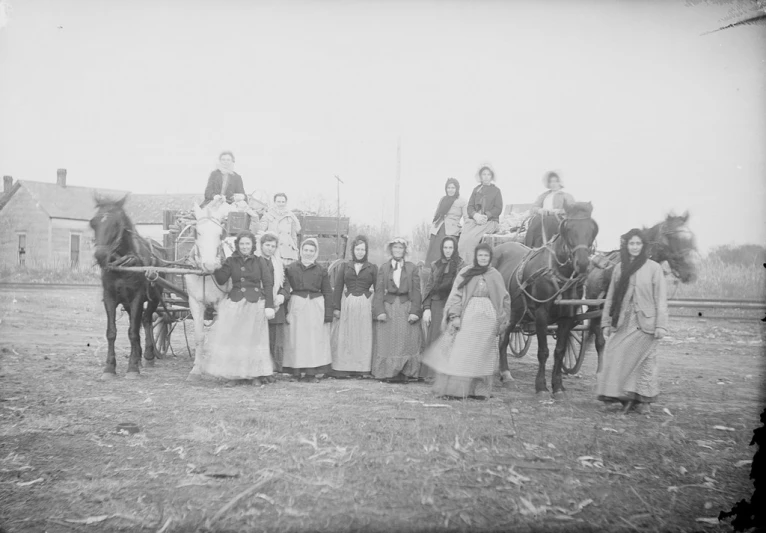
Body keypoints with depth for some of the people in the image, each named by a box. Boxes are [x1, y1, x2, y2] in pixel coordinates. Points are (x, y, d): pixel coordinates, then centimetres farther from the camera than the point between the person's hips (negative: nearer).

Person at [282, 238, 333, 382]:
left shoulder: (321, 270, 7)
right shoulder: (291, 268, 6)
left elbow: (327, 293, 6)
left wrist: (328, 314, -1)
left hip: (316, 307, 1)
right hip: (297, 306, -1)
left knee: (315, 340, 2)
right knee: (296, 340, 1)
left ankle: (312, 373, 10)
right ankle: (296, 372, 8)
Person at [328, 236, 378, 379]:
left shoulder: (372, 268, 8)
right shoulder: (345, 266, 10)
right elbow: (338, 288, 8)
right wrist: (336, 307, 0)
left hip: (365, 305, 0)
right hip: (348, 304, 0)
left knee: (363, 337, 1)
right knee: (345, 336, 0)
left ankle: (360, 368, 8)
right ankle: (342, 367, 5)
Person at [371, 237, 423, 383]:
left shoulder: (412, 268, 5)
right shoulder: (383, 268, 6)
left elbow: (416, 291, 1)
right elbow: (379, 291, 1)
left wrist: (415, 311, -9)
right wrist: (379, 310, -9)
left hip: (406, 307, 0)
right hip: (388, 307, 0)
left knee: (407, 341, 0)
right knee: (387, 341, 2)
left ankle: (405, 373, 7)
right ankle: (388, 372, 9)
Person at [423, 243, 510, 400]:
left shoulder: (495, 276, 6)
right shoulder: (465, 273, 1)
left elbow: (504, 299, 10)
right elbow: (456, 295, -2)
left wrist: (501, 321, 6)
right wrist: (455, 316, -12)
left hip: (487, 319, 2)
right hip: (467, 316, -1)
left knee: (483, 354, 6)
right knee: (461, 353, -3)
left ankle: (480, 390, 14)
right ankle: (453, 388, 2)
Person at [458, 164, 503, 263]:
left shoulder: (496, 190, 11)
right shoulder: (476, 189, 19)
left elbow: (498, 209, 2)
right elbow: (470, 206, 11)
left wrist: (486, 216, -14)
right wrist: (475, 215, -11)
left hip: (490, 221, -3)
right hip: (474, 219, 3)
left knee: (471, 237, -31)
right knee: (463, 237, -27)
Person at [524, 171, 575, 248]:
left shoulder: (567, 196, 19)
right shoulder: (543, 196, 30)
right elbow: (532, 209, 18)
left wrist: (557, 211, -12)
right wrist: (539, 210, -6)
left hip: (559, 218, -3)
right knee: (535, 220, -34)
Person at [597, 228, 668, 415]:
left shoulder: (654, 268, -2)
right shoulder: (619, 268, 8)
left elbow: (661, 298, -4)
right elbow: (611, 297, 11)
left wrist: (661, 325, -10)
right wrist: (606, 322, 10)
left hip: (644, 323, -3)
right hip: (623, 323, 4)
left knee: (644, 361, 2)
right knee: (616, 357, 1)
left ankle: (642, 400, 17)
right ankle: (628, 398, 15)